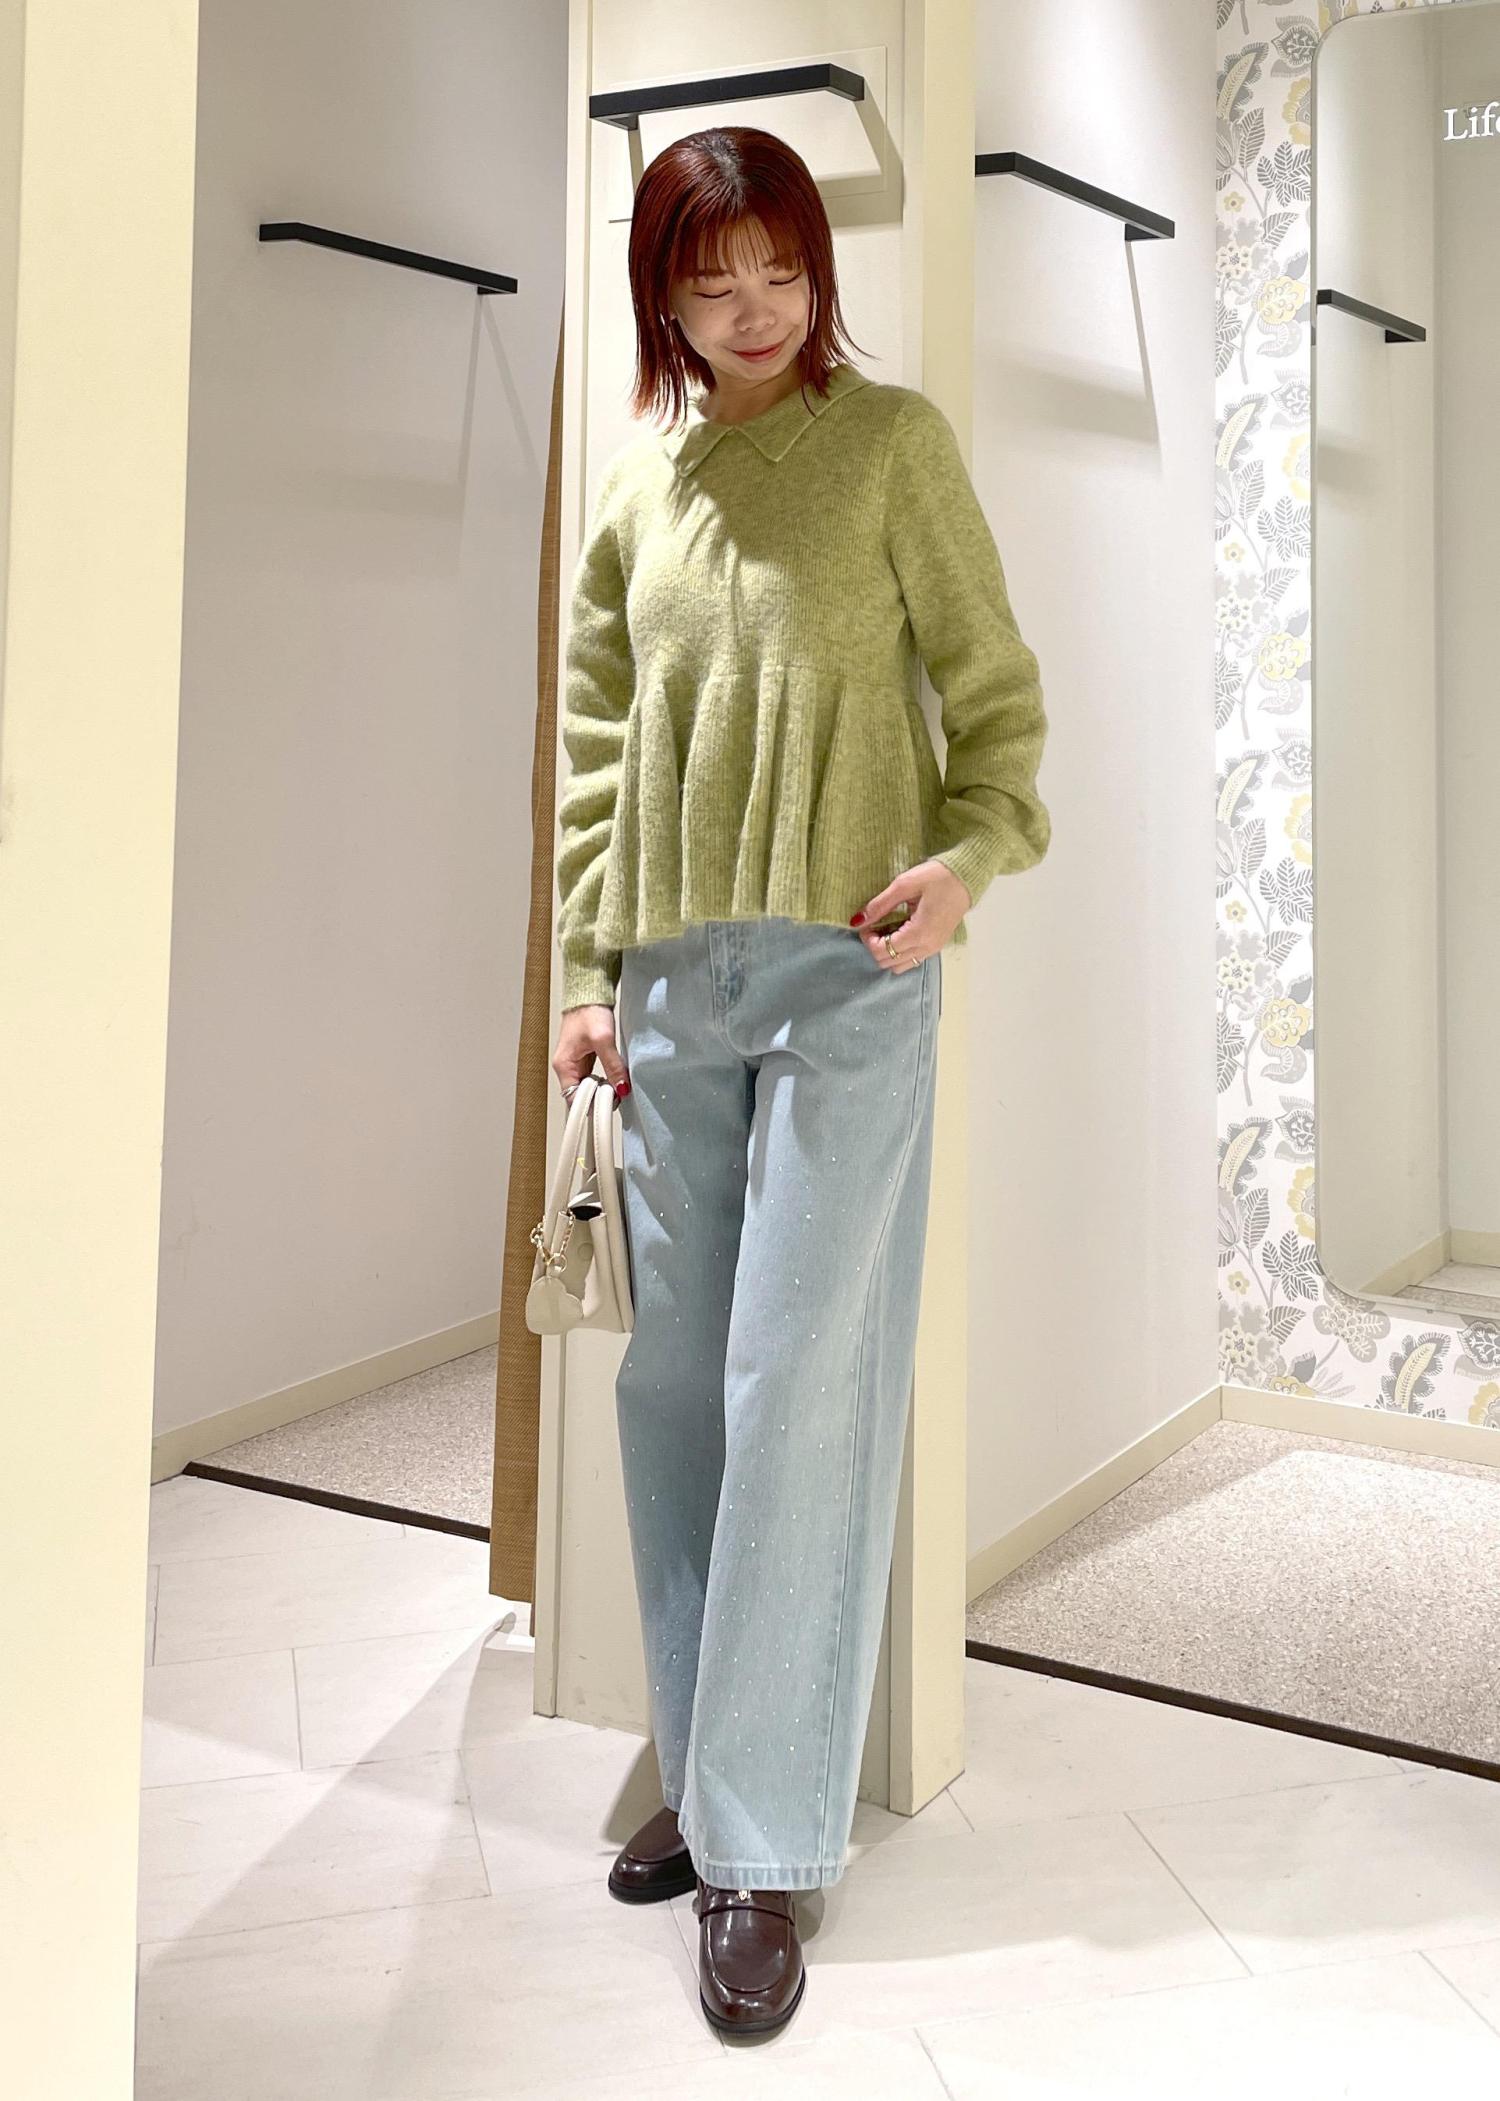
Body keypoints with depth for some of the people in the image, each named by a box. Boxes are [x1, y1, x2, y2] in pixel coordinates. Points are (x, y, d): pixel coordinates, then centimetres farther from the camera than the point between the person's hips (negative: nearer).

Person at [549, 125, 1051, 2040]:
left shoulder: (893, 441, 4)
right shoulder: (633, 483, 15)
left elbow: (992, 691, 2)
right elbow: (594, 743, 15)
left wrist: (972, 851, -17)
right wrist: (589, 975, 9)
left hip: (847, 967, -4)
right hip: (671, 982, 5)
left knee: (803, 1381, -8)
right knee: (672, 1385, 7)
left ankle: (767, 1848, 3)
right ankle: (707, 1780, 22)